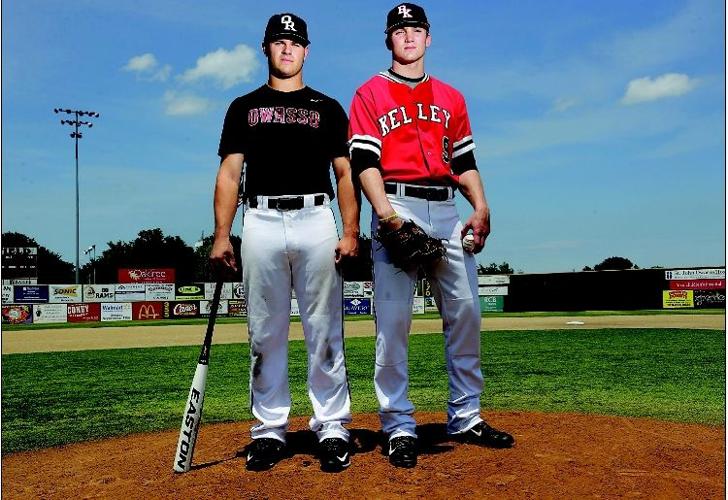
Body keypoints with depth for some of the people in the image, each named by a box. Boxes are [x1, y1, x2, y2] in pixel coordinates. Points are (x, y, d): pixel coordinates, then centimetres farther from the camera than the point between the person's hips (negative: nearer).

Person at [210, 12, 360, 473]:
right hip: (261, 223, 1)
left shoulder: (328, 108, 16)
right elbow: (229, 174, 11)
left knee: (325, 332, -1)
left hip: (316, 221, 0)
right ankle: (270, 430, 13)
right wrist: (222, 236, 0)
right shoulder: (244, 107, 17)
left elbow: (346, 173, 10)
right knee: (266, 334, 3)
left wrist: (351, 233, -3)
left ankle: (333, 429, 7)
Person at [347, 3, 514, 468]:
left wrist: (481, 207, 1)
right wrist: (385, 212, -18)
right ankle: (399, 427, 1)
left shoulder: (451, 97, 21)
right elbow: (364, 160, -3)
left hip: (446, 211, 4)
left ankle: (465, 416, 15)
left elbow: (464, 160, 17)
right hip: (398, 208, -4)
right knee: (393, 320, -8)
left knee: (466, 312, 3)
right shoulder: (371, 93, 9)